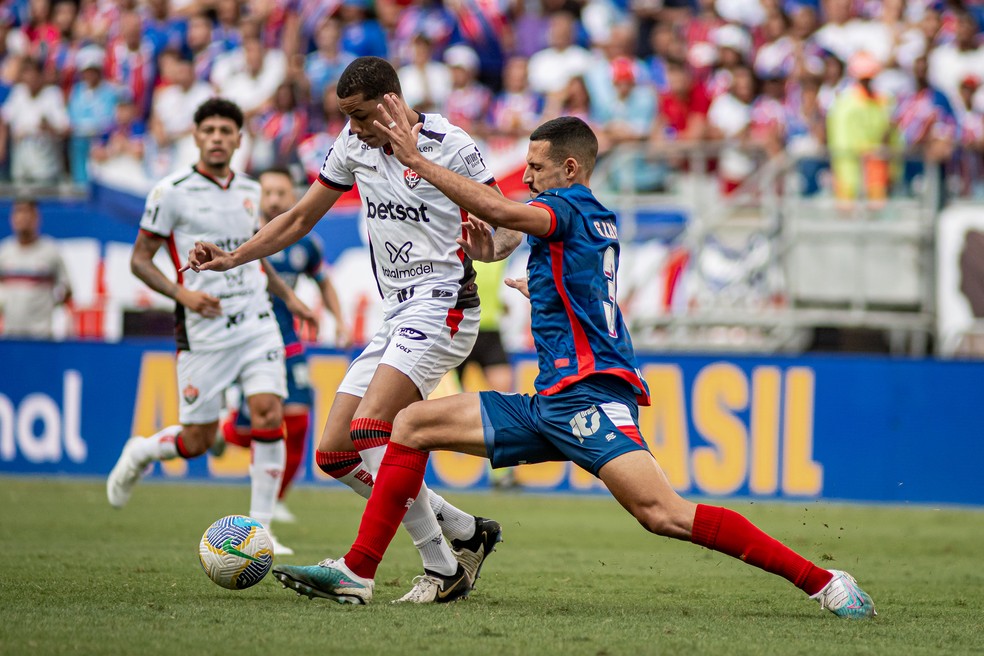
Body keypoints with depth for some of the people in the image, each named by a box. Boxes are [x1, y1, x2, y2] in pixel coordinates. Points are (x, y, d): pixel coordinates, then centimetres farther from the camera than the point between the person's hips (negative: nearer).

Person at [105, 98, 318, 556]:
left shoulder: (249, 191, 12)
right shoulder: (173, 192, -6)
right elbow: (139, 259, -4)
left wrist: (288, 296, 21)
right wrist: (181, 293, -18)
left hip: (256, 320, 4)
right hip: (203, 329, -4)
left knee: (269, 415, -14)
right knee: (197, 441, 0)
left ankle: (258, 531, -6)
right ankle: (138, 453, 34)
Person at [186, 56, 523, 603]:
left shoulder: (449, 146, -10)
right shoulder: (354, 146, 9)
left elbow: (510, 225, -7)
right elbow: (301, 219, 19)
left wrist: (493, 243, -30)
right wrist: (233, 258, 9)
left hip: (441, 306, -8)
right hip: (397, 316, 8)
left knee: (370, 427, -25)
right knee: (335, 453, 1)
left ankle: (443, 569, -18)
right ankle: (468, 532, 11)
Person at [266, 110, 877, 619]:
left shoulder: (571, 208, -6)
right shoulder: (597, 220, 22)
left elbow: (496, 209, -25)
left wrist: (417, 160, -17)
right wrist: (494, 260, 35)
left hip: (587, 396, -10)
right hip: (549, 404, 10)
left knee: (664, 514, -26)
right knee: (413, 424, 8)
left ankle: (821, 580, -23)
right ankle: (358, 572, 7)